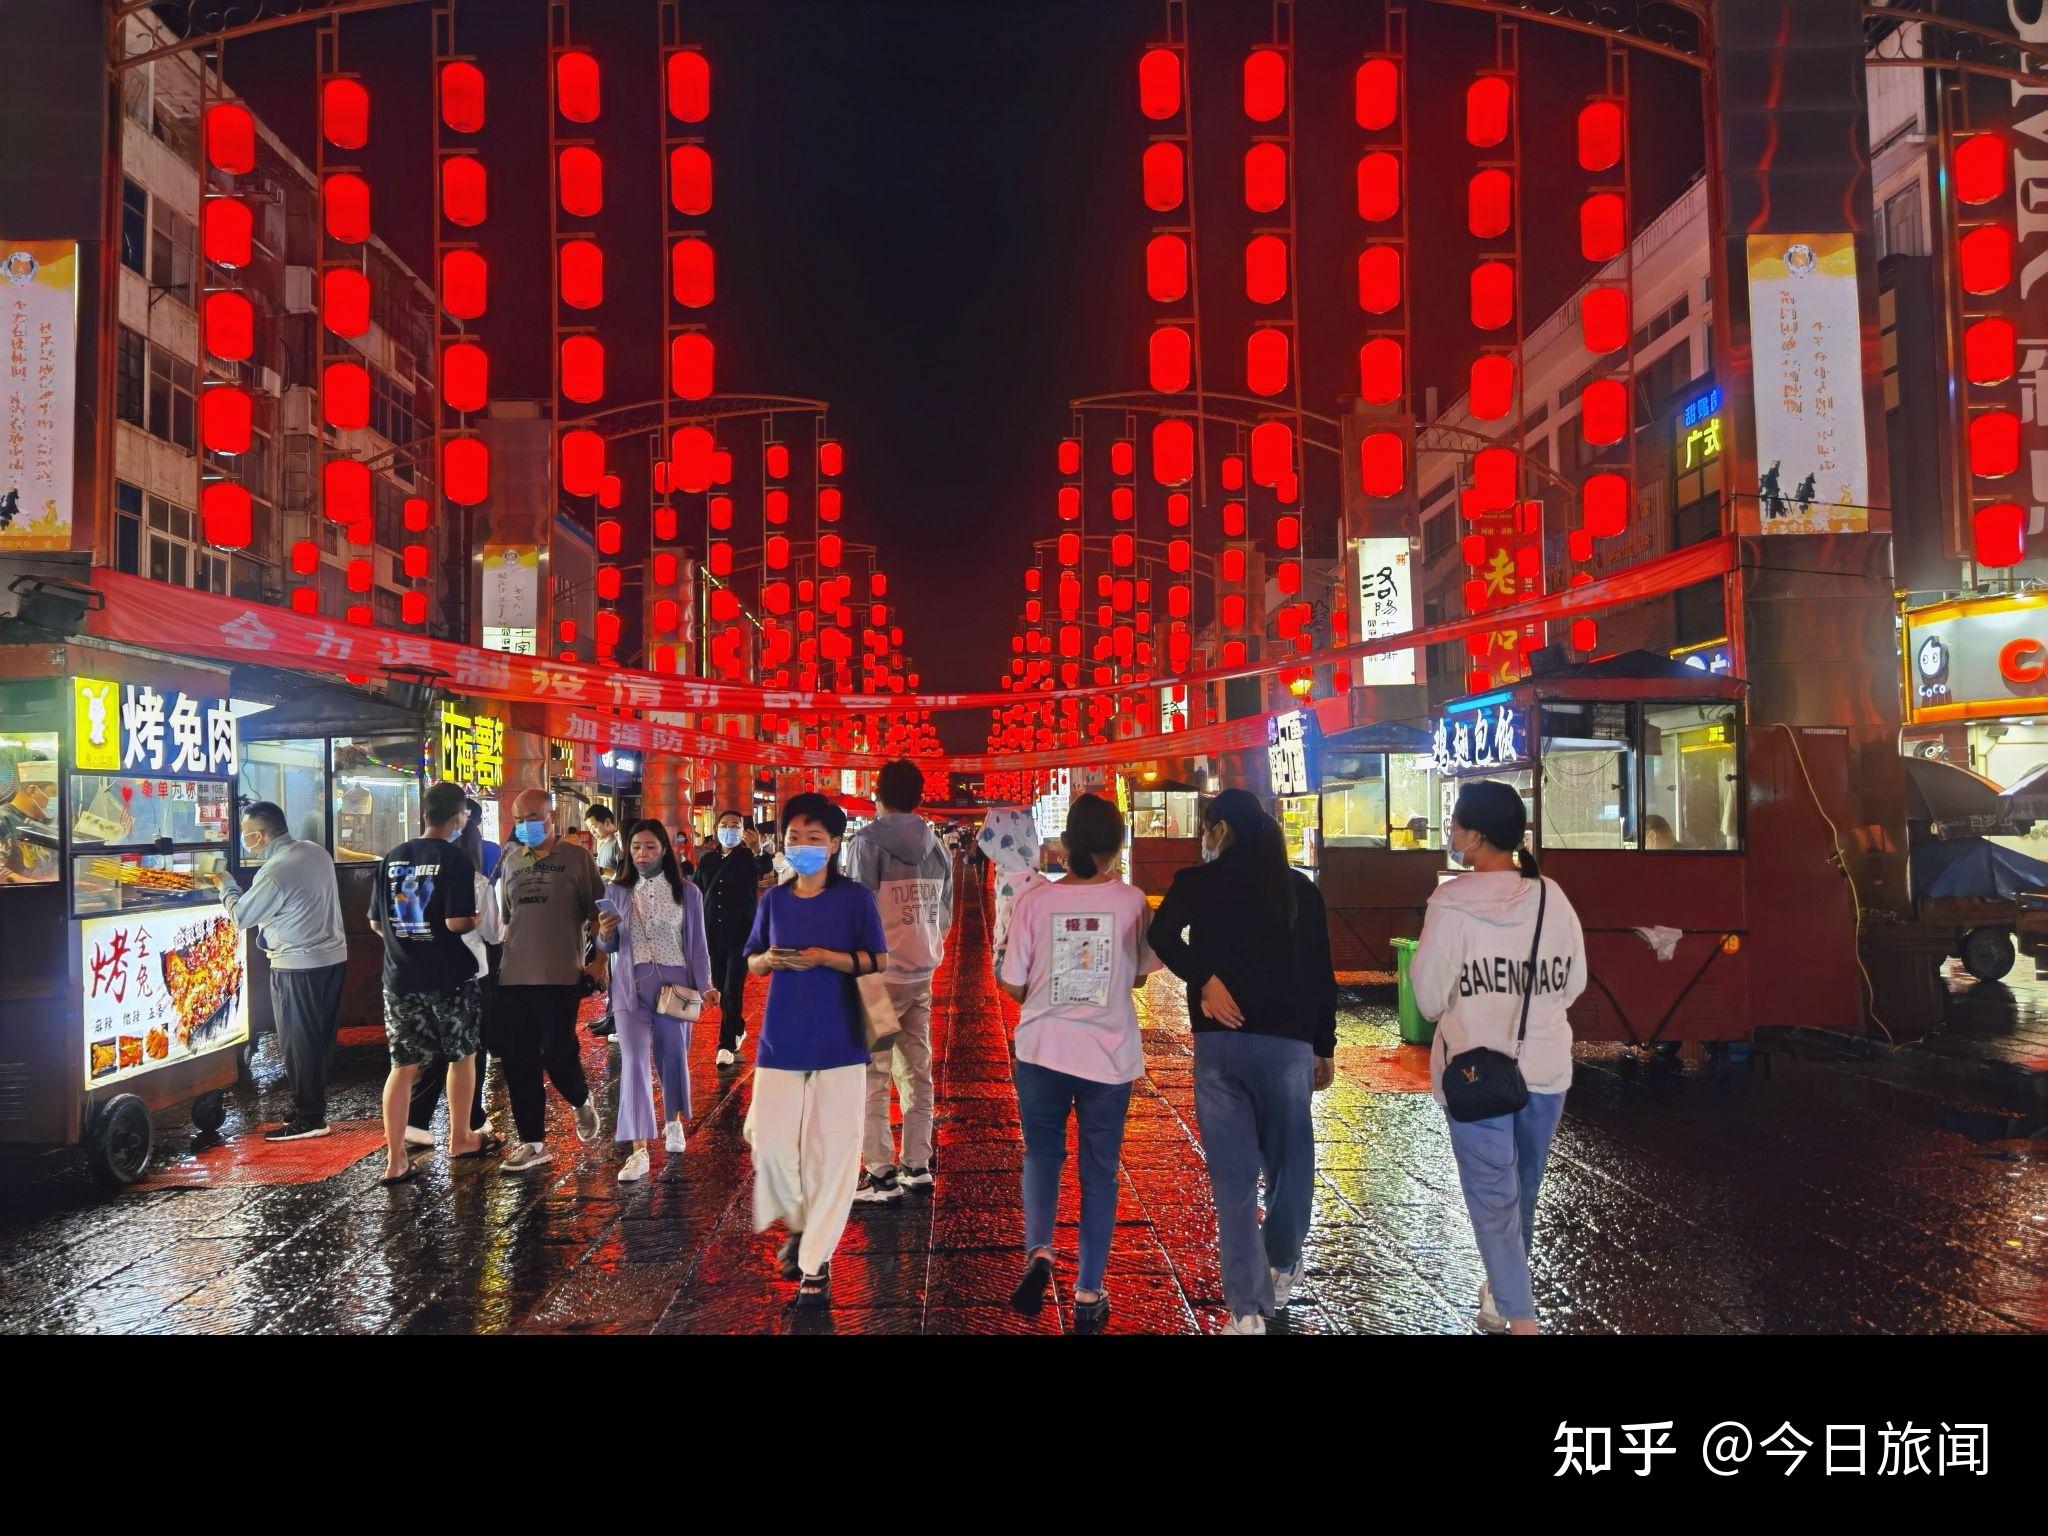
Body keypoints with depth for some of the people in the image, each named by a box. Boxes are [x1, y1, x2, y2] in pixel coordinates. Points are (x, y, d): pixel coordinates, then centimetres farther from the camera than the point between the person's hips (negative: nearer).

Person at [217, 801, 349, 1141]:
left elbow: (241, 917, -8)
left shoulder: (274, 873, -20)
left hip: (298, 965, -8)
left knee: (298, 1044, 2)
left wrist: (225, 885, 8)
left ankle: (307, 1119, 8)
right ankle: (315, 1104, 24)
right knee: (322, 1038, 14)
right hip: (334, 956, 8)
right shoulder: (317, 852, 6)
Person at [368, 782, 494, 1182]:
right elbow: (456, 922, -20)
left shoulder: (392, 858, 5)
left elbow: (376, 923, 9)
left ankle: (395, 1160, 4)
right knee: (463, 1055, 15)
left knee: (403, 1065, 6)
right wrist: (477, 920, 1)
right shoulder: (454, 859, -12)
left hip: (400, 975, 5)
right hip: (448, 974, -4)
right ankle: (459, 1138, 26)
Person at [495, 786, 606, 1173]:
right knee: (518, 1062, 6)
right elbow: (504, 916, 20)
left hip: (559, 976, -5)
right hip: (513, 976, 5)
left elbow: (596, 914, 0)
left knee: (557, 1054, -5)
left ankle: (581, 1101, 28)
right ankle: (532, 1142, 17)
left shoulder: (576, 858, -2)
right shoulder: (510, 860, 12)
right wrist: (501, 956, 15)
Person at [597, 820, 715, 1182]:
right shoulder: (616, 891, 7)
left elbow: (697, 944, 2)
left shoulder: (687, 893, 4)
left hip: (673, 984, 0)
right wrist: (605, 934, -14)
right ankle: (638, 1152, -11)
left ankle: (674, 1124, 37)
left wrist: (706, 985, -9)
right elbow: (610, 947, 9)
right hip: (631, 986, 0)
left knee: (673, 1058, 10)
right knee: (633, 1061, -9)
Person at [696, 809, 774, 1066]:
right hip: (713, 934, 5)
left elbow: (767, 870, -28)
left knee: (733, 990, -9)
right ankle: (738, 1029, 32)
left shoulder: (749, 857, -4)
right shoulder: (707, 861, 9)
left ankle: (727, 1045, -7)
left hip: (741, 933, -5)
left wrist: (758, 850, -48)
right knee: (719, 988, 13)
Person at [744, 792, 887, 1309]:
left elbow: (876, 961, -4)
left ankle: (816, 1259, 11)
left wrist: (825, 957, -18)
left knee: (832, 1149, -1)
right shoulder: (774, 900, 8)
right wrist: (769, 960, -8)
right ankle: (798, 1224, 30)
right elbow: (751, 961, 15)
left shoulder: (855, 897, -3)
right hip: (781, 1038, 3)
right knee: (771, 1141, 1)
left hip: (838, 1039, -3)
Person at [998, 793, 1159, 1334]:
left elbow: (1013, 986, -3)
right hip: (1110, 1055, 0)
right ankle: (1088, 1295, 17)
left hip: (1042, 1051, 0)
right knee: (1099, 1170, 13)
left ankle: (1039, 1252, -1)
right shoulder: (1131, 901, -7)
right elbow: (1140, 974, 5)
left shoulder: (1034, 901, -8)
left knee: (1042, 1152, 21)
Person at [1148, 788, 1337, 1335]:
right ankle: (1281, 1271, 36)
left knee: (1233, 1173, 2)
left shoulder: (1199, 882, 2)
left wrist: (1204, 979, -8)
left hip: (1219, 1039, -2)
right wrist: (1325, 1048, 14)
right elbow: (1322, 974, 9)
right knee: (1289, 1158, 20)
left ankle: (1247, 1307, -3)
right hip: (1289, 1040, 2)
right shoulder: (1302, 889, 8)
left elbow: (1162, 934, -12)